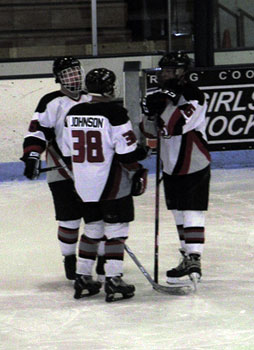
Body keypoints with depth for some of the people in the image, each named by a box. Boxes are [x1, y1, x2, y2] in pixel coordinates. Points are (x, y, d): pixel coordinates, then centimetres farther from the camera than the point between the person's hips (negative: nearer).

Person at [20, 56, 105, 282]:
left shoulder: (91, 101, 11)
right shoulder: (52, 103, -6)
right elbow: (37, 130, -12)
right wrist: (32, 156, -25)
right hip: (62, 173, -4)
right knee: (69, 219, -2)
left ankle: (103, 260, 17)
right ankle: (70, 260, 15)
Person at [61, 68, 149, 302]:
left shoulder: (73, 114, 6)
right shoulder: (114, 113, -14)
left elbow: (68, 153, 13)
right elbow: (127, 151, -15)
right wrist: (138, 172, 0)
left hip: (84, 186, 6)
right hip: (112, 185, -6)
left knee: (93, 229, 17)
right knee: (116, 230, 0)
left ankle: (83, 278, 18)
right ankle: (113, 280, -5)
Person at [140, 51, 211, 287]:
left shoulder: (194, 96, -17)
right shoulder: (163, 95, 8)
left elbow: (175, 126, -28)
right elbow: (150, 131, 8)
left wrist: (168, 102, -29)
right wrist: (149, 113, -9)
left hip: (194, 167, -8)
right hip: (171, 166, 8)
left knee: (192, 215, -11)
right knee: (179, 215, 14)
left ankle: (194, 263, -13)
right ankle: (187, 258, 23)